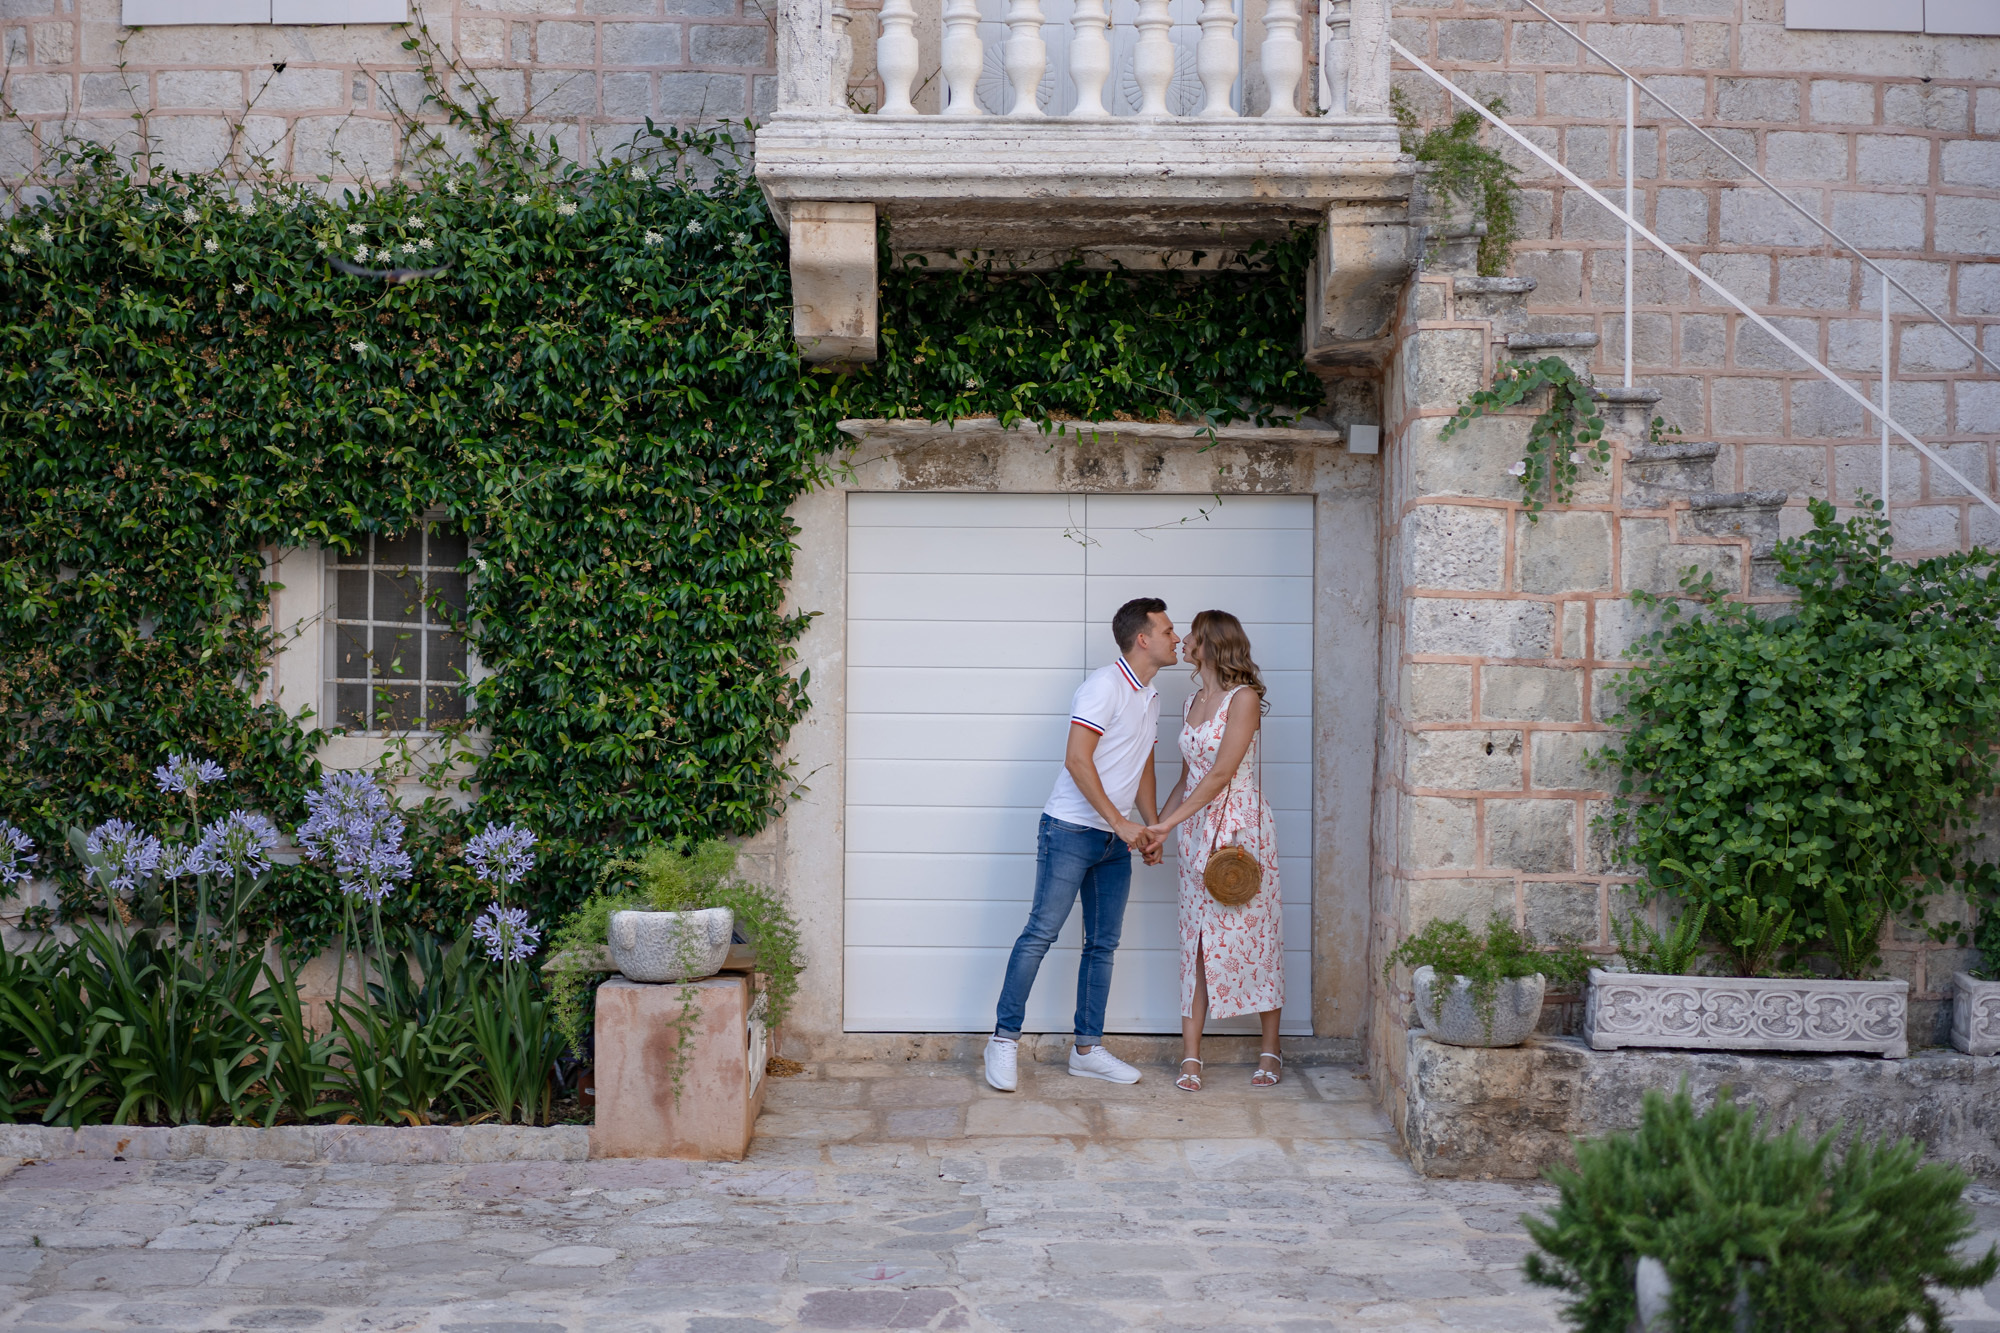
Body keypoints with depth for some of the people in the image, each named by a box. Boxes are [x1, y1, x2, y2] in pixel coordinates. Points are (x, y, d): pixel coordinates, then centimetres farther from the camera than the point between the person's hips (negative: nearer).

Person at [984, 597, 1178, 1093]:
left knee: (1103, 943, 8)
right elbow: (1077, 760, -19)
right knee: (1041, 932, -8)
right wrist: (1120, 821, -19)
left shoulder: (1150, 697, 15)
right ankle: (1004, 1039, -1)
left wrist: (1153, 828, 13)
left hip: (1116, 842, 9)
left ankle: (1088, 1049, 15)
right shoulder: (1105, 685, -13)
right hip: (1071, 830, -9)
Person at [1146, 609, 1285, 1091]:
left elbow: (1221, 773, -16)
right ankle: (1191, 1056, 4)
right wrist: (1156, 826, 9)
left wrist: (1169, 822, -17)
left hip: (1241, 831, -7)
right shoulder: (1194, 702, 13)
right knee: (1197, 942, 3)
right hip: (1197, 834, 7)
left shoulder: (1244, 699, -10)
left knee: (1254, 938, 0)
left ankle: (1271, 1052, 11)